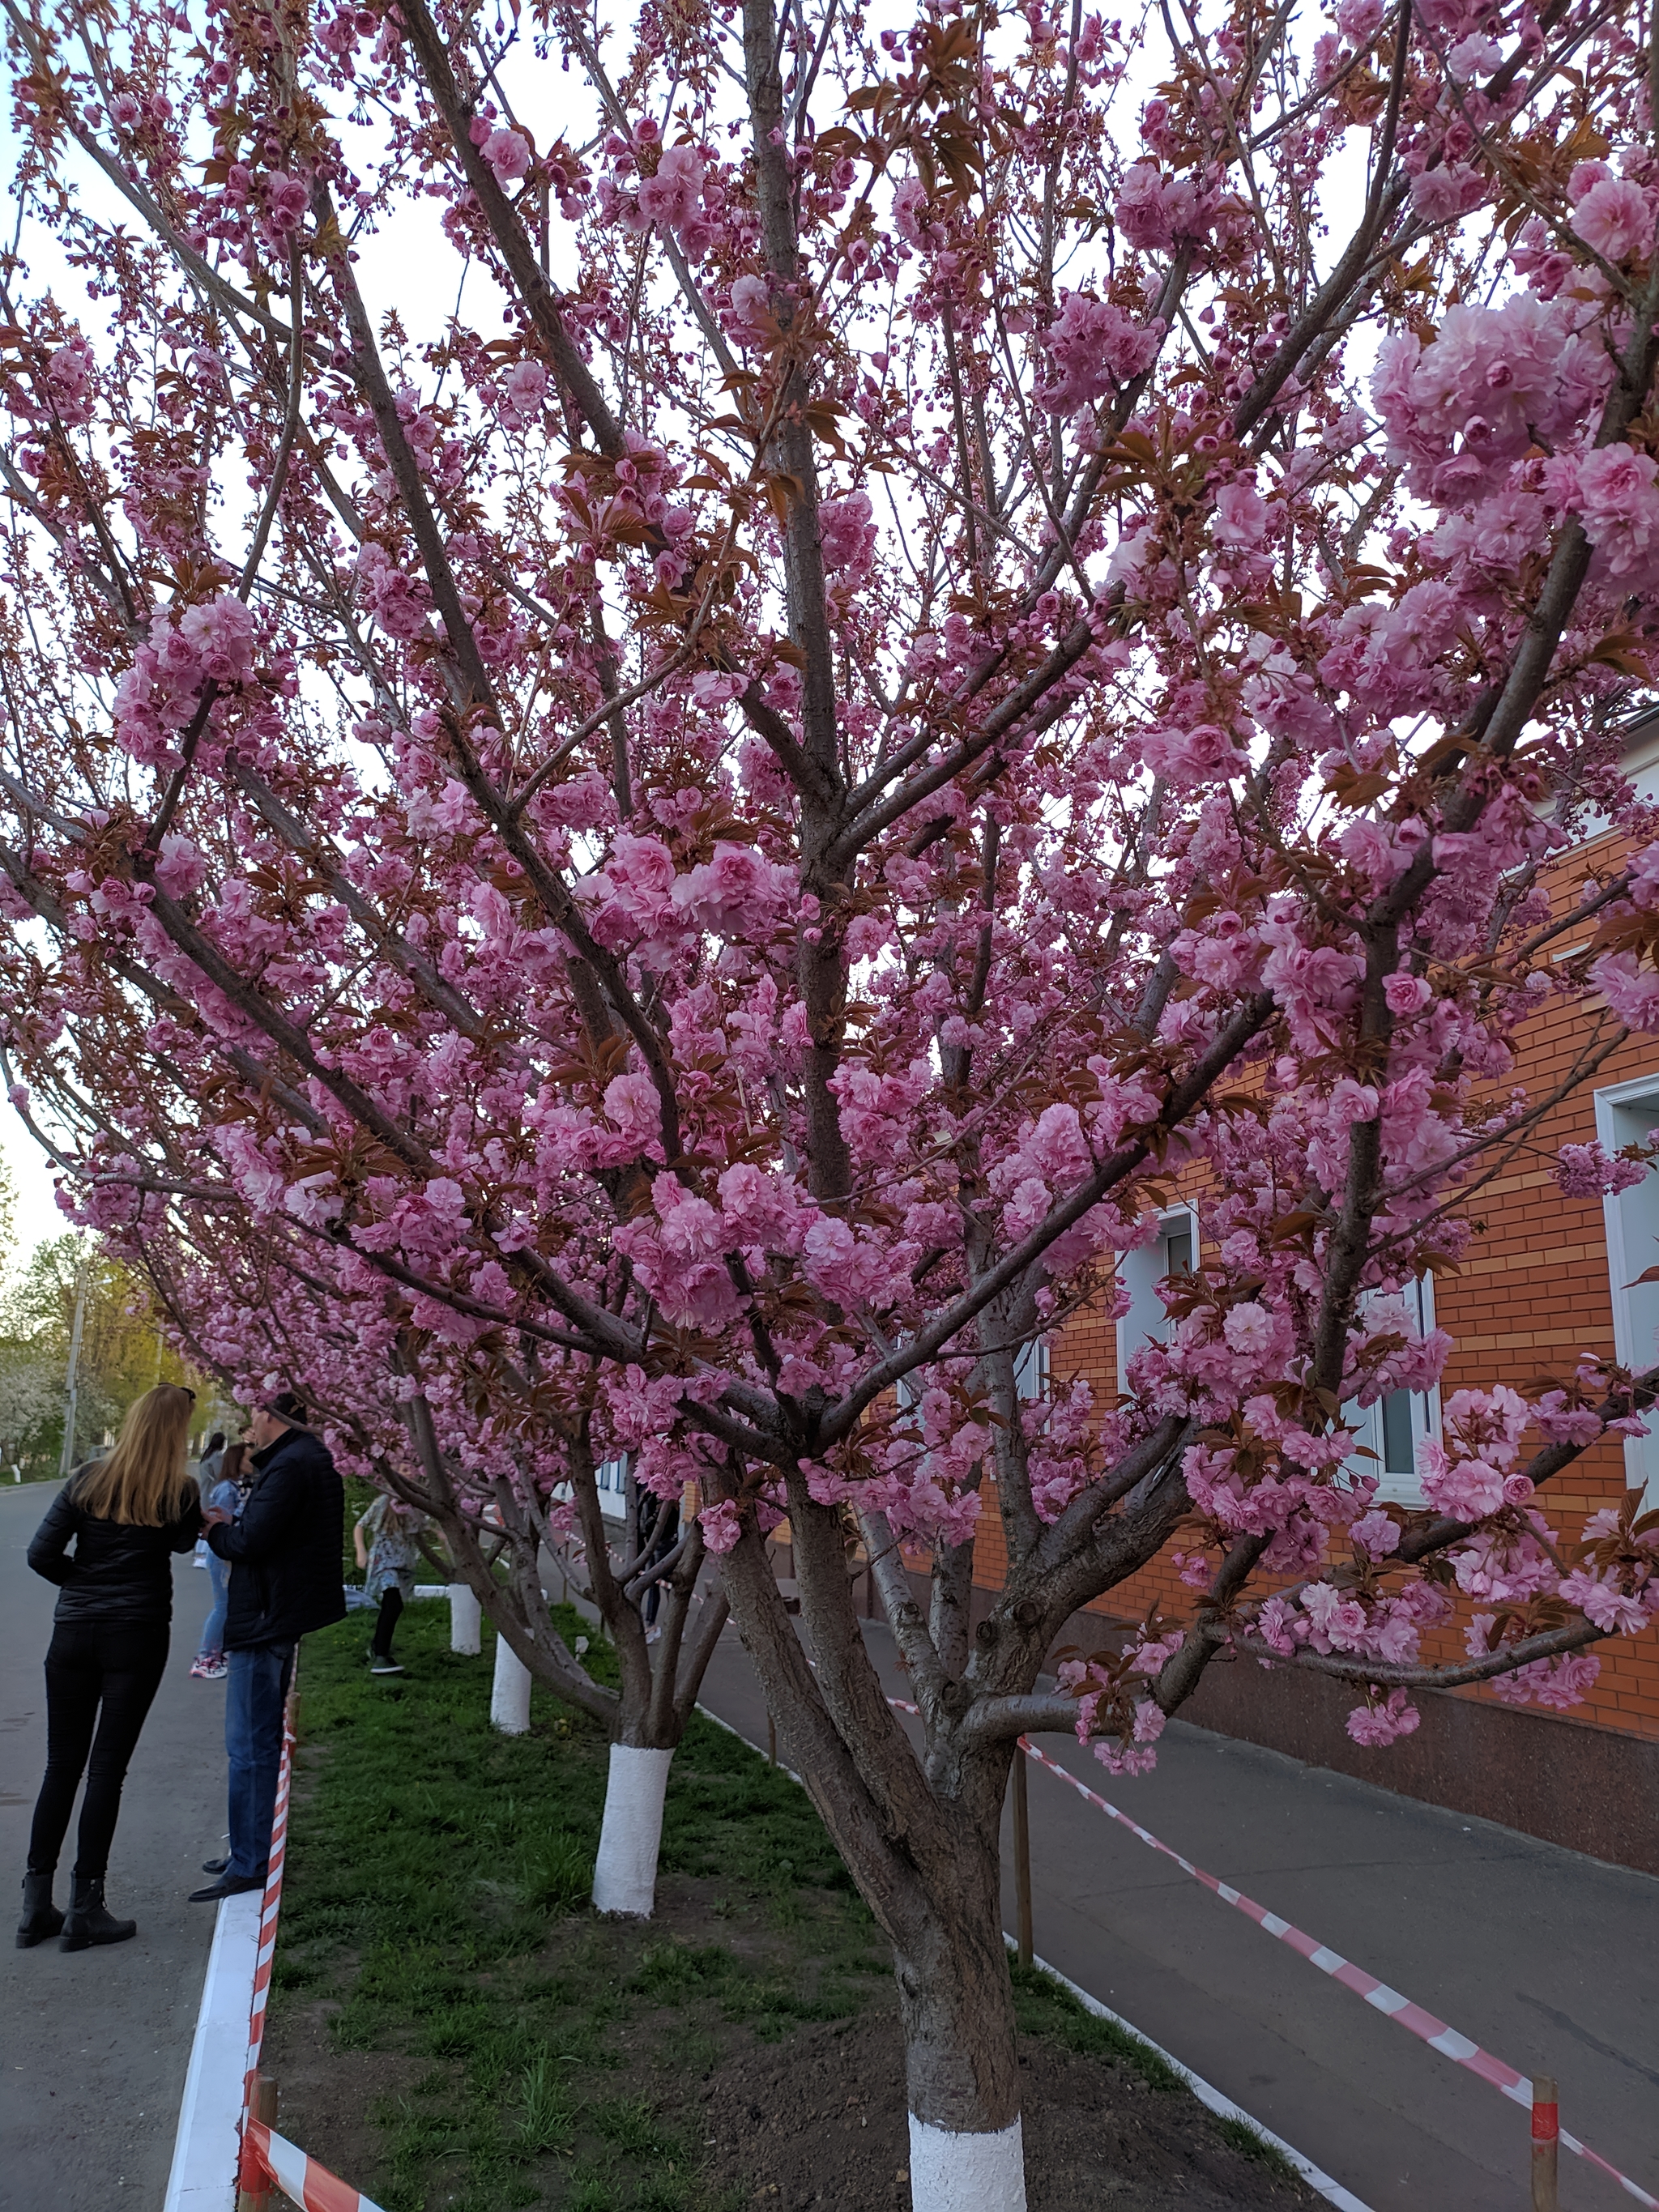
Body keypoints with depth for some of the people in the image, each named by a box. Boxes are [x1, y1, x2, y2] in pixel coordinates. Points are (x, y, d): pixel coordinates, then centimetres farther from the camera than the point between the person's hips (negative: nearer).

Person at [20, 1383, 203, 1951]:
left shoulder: (88, 1480, -2)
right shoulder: (180, 1493, -7)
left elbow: (41, 1554, -4)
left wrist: (85, 1582, 10)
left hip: (74, 1632, 3)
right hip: (138, 1636, -3)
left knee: (61, 1765, 12)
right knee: (107, 1767, 3)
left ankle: (36, 1905, 16)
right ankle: (84, 1909, 7)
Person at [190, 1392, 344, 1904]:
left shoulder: (290, 1466, -19)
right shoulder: (310, 1459, 15)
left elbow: (251, 1540, -22)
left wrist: (216, 1530, -4)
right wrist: (229, 1526, 3)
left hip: (265, 1620, -11)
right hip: (276, 1617, 11)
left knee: (249, 1747, -5)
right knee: (260, 1742, 19)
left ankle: (248, 1866, 2)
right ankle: (250, 1850, 30)